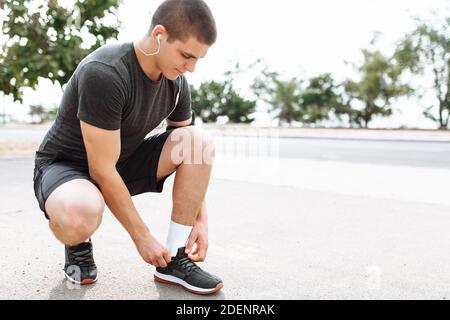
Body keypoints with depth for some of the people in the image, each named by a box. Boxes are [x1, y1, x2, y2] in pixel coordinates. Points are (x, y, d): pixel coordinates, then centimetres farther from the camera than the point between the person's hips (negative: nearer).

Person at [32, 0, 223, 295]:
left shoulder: (176, 82, -7)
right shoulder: (104, 73, -30)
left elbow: (192, 156, 3)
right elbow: (101, 170, -29)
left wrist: (201, 219, -4)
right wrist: (142, 237, -21)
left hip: (124, 162, 6)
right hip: (65, 166, -6)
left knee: (201, 142, -16)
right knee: (80, 213, -43)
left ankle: (175, 260, -10)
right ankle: (78, 245, -2)